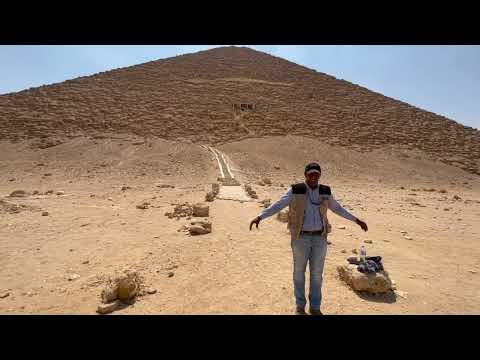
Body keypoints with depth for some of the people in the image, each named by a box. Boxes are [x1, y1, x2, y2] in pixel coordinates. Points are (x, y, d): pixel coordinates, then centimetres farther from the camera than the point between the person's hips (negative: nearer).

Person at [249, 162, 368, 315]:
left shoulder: (324, 191, 3)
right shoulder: (295, 190, -8)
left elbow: (337, 208, 16)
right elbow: (277, 206, -11)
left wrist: (356, 220, 18)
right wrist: (259, 217, -20)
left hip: (319, 238, 3)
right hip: (301, 237, -3)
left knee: (317, 273, 11)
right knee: (299, 271, 9)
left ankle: (315, 307, 31)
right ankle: (300, 305, 30)